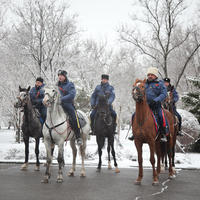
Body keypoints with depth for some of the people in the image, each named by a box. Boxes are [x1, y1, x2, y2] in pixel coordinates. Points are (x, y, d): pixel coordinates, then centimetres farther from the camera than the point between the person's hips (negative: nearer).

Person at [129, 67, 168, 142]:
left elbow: (164, 94, -5)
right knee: (134, 116, -10)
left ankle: (164, 134, -17)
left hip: (156, 105, -4)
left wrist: (155, 100, -20)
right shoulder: (145, 84, 17)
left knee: (161, 116, -28)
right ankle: (135, 133, 4)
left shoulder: (160, 83, 6)